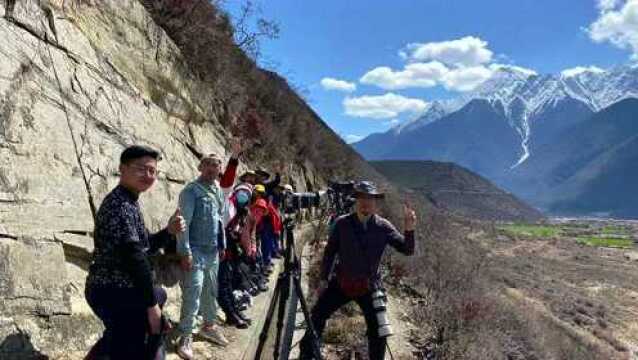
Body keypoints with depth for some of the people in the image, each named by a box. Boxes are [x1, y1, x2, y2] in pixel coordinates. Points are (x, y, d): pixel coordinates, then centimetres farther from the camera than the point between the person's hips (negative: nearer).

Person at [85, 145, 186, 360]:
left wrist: (169, 231, 0)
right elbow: (134, 259, -25)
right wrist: (151, 304, -20)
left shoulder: (129, 203, 12)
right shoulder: (120, 205, -21)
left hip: (117, 290, 10)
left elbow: (144, 246, 18)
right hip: (115, 295, -10)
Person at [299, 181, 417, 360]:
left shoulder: (383, 227, -10)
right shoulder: (342, 223, -10)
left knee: (378, 331, 1)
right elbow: (330, 251, 2)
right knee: (317, 316, 5)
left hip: (369, 286, 0)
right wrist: (324, 278, 3)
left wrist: (409, 230, -32)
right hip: (341, 283, 1)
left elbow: (407, 250, -13)